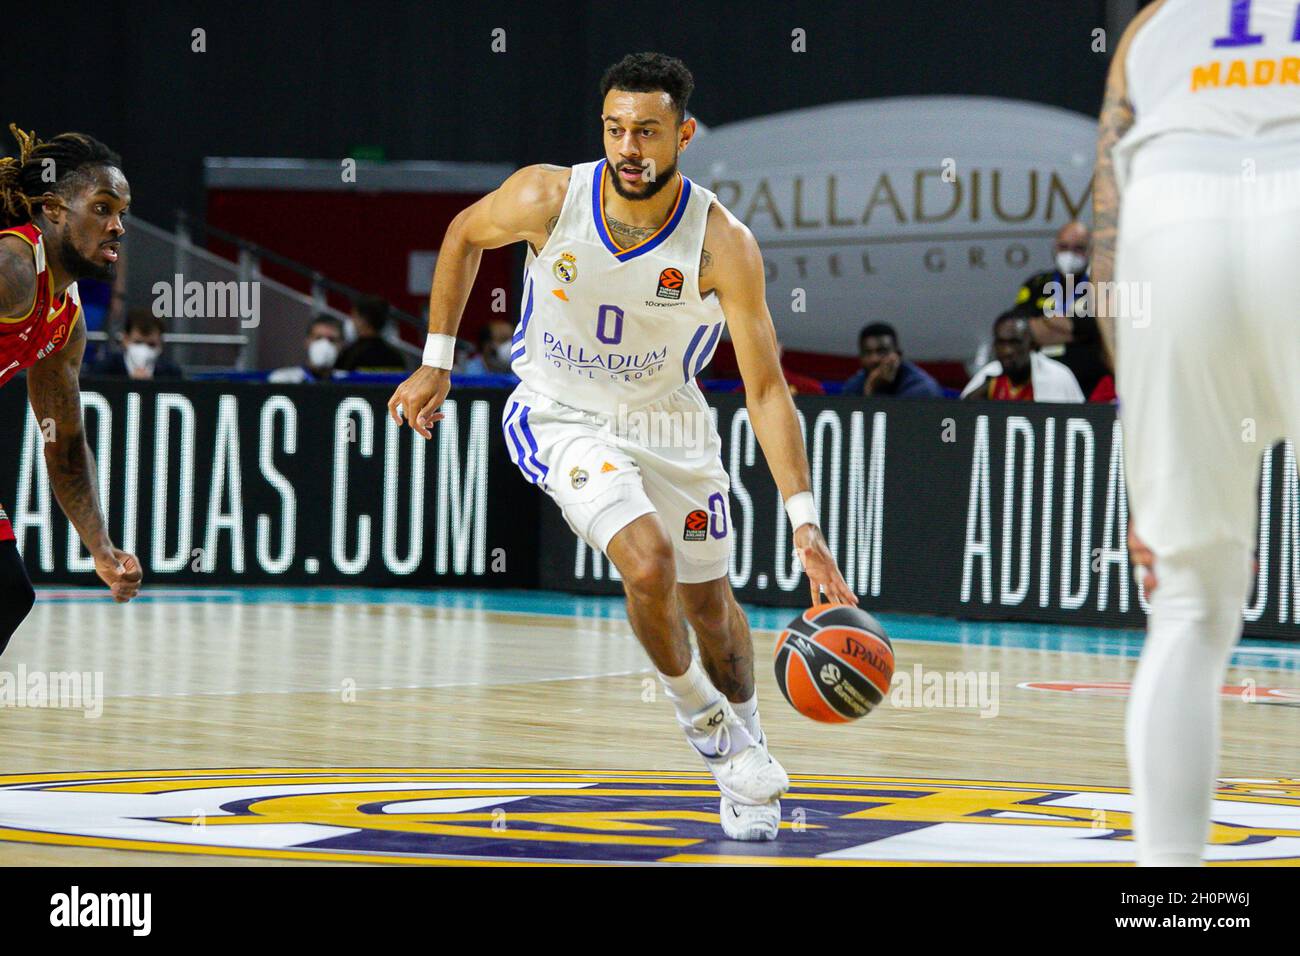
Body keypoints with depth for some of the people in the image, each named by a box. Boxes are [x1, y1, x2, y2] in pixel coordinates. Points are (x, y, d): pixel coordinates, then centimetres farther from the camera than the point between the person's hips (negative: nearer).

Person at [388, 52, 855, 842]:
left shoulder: (722, 243, -25)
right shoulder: (549, 198, -24)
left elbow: (766, 389, -25)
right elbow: (464, 235, 0)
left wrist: (804, 522, -33)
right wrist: (437, 363, 1)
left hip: (668, 420, 2)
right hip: (561, 416, -1)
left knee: (710, 600, 13)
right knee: (649, 563, -25)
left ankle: (748, 751, 42)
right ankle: (697, 710, 5)